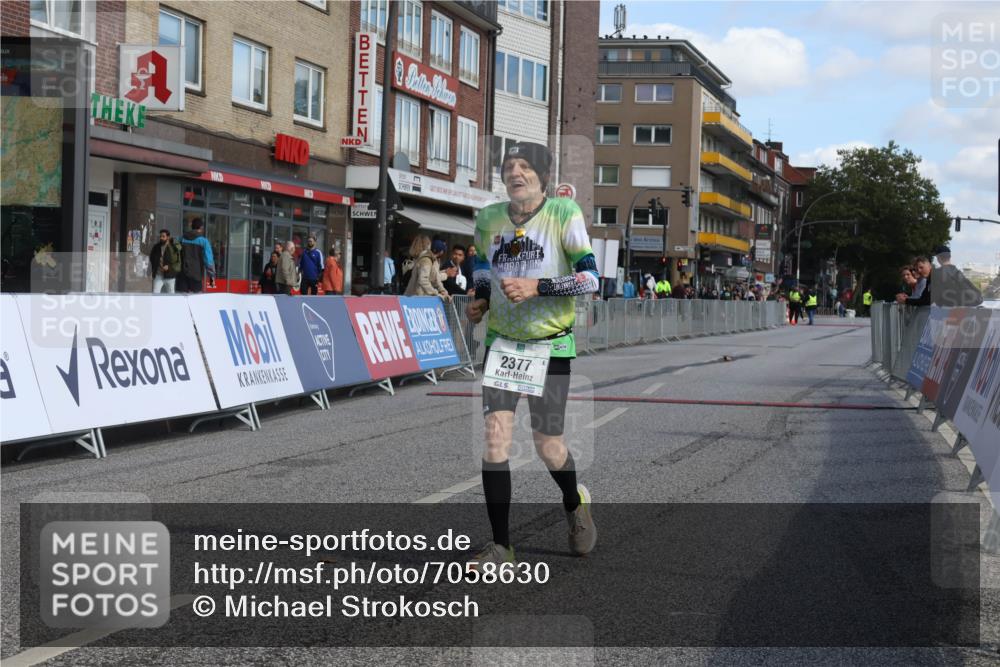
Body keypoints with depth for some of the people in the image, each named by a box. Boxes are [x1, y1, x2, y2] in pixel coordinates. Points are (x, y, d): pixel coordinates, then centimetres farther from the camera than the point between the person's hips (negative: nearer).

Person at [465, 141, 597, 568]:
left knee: (547, 445, 2)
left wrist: (536, 287, -23)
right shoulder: (488, 219, 3)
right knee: (495, 434, -11)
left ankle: (575, 504, 38)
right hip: (501, 340, 3)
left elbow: (591, 278, -12)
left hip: (551, 344, -3)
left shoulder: (564, 214, -9)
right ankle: (501, 546, -3)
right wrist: (481, 297, 1)